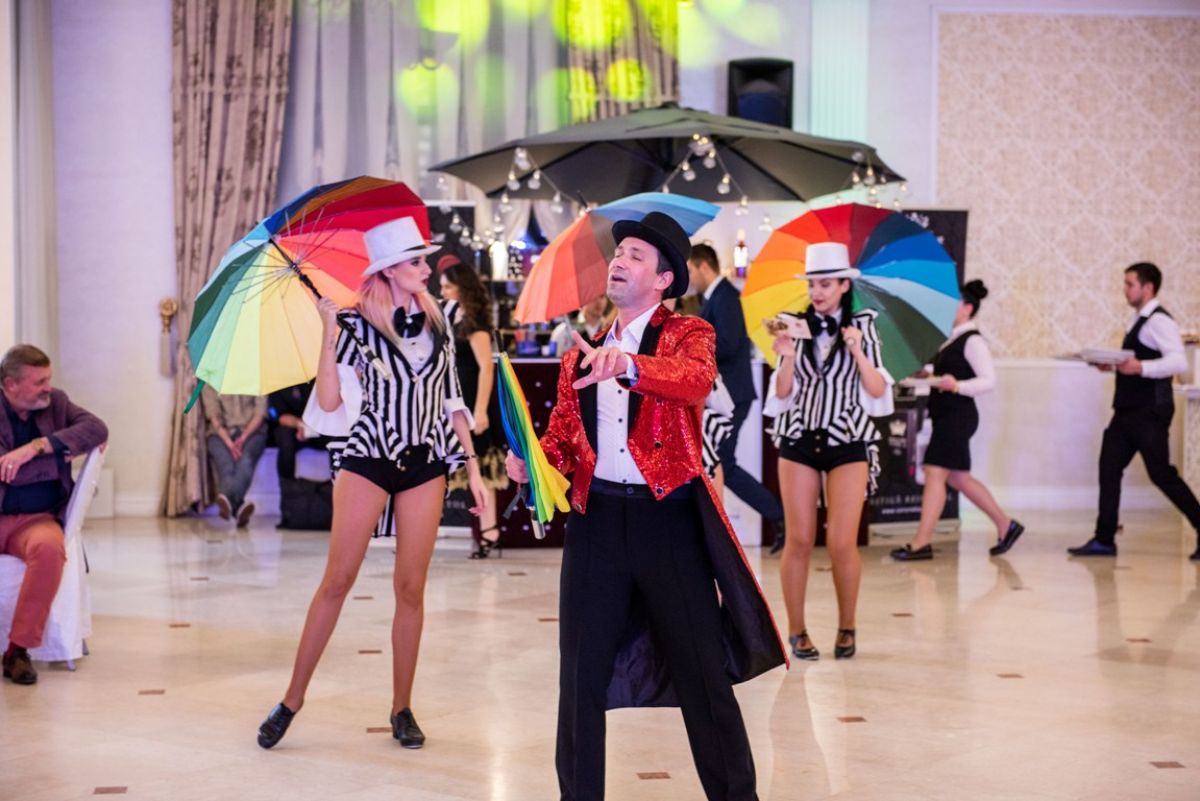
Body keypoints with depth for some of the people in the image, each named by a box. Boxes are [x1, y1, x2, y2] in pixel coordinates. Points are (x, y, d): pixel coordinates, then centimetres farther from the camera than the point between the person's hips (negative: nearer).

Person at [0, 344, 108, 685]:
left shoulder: (55, 402, 10)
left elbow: (97, 428, -6)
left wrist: (36, 447, -16)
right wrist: (62, 454, -6)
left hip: (36, 518, 2)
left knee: (49, 548, -34)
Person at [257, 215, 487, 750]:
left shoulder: (436, 320, 7)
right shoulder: (357, 324, -5)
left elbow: (452, 398, 11)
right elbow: (329, 401, -13)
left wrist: (472, 467, 6)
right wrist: (329, 330, -18)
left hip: (425, 463, 3)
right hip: (368, 457, -3)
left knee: (411, 587, 4)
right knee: (338, 580, -3)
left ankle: (402, 707, 13)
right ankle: (292, 700, 5)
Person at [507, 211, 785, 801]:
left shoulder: (688, 333, 0)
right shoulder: (581, 353, 14)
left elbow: (696, 378, -24)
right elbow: (563, 436, 15)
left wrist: (630, 366, -42)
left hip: (668, 516, -4)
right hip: (596, 517, 4)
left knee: (700, 669, 3)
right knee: (582, 670, 6)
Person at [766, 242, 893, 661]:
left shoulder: (863, 328, 2)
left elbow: (878, 392, -3)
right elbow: (782, 395, 6)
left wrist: (858, 351, -16)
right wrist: (787, 358, -11)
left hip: (848, 441, -2)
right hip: (799, 438, 2)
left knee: (841, 541, -7)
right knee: (799, 539, 0)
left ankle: (847, 627, 12)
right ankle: (796, 630, 10)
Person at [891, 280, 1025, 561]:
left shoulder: (972, 340, -11)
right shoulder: (953, 339, 14)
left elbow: (989, 380, -16)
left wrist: (956, 385, -28)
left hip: (957, 416, -10)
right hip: (946, 415, 10)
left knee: (935, 474, -8)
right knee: (957, 478, 14)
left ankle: (922, 543, -5)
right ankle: (1005, 525, 24)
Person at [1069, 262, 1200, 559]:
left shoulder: (1159, 321, -14)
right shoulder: (1138, 320, 16)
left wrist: (1139, 367, -33)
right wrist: (1114, 365, 9)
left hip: (1149, 412, -10)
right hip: (1128, 410, 10)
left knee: (1162, 474, -6)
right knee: (1109, 469, 6)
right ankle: (1104, 539, 9)